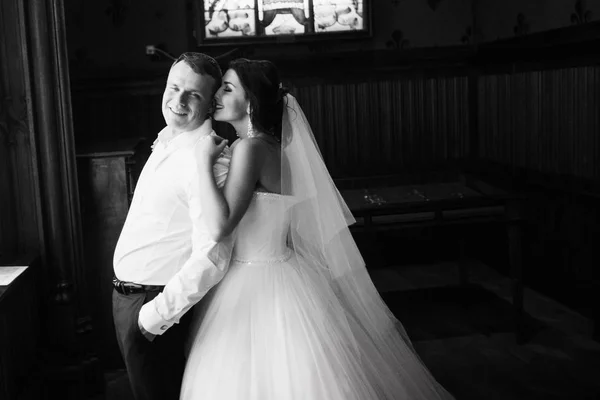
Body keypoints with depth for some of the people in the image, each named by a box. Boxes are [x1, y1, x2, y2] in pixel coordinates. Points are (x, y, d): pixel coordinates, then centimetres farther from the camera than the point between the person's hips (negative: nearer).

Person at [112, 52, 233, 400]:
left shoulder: (209, 159, -22)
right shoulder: (167, 142, 7)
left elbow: (211, 260, -28)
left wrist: (155, 316, -22)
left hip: (154, 304, -9)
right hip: (126, 294, 9)